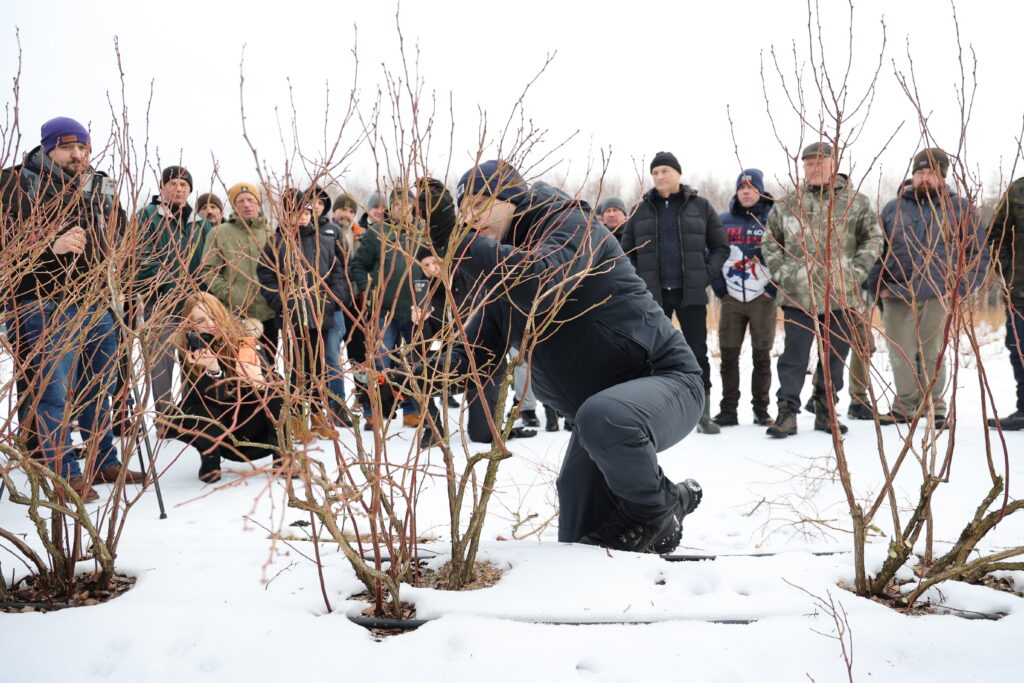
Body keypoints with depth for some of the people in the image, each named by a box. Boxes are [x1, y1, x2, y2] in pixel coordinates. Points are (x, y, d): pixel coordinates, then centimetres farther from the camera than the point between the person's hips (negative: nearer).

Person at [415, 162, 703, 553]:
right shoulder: (502, 271, 10)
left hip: (666, 381, -8)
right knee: (577, 542, 7)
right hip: (597, 405, 8)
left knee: (603, 418, -41)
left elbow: (543, 284, -36)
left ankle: (655, 510, -14)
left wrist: (452, 241, -38)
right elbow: (477, 353, 5)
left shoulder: (569, 222, -14)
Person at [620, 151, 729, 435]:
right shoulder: (641, 210, 8)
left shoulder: (700, 207, 5)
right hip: (653, 294, 1)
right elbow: (626, 251, 12)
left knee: (697, 352, 2)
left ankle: (703, 415, 10)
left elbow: (720, 247, 7)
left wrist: (706, 275, -6)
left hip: (691, 294, -1)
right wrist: (638, 282, -1)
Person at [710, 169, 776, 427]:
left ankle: (761, 409, 13)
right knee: (728, 355, 2)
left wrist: (774, 288, -8)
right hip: (731, 299, 2)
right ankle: (728, 410, 10)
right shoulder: (724, 220, 8)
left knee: (762, 356, 3)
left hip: (763, 298, -2)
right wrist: (719, 287, 1)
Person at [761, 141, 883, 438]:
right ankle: (787, 412, 2)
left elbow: (873, 239, 8)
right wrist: (781, 272, 2)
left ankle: (825, 411, 20)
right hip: (798, 295, 0)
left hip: (840, 295, 1)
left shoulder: (855, 202, 5)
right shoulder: (787, 203, 9)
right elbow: (770, 241, 14)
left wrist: (856, 272, -4)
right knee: (794, 354, -2)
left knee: (835, 356, 8)